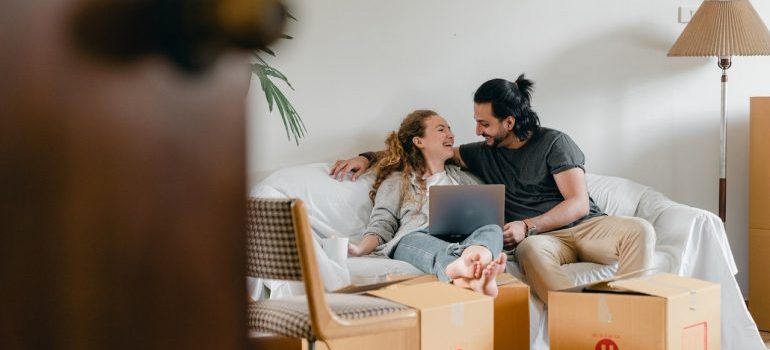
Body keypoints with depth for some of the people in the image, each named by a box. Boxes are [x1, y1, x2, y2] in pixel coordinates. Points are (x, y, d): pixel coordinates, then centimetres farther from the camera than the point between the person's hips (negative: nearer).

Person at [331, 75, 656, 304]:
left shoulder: (553, 142, 4)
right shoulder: (484, 154, 16)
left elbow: (579, 203, -4)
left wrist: (527, 226, -16)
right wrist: (368, 157, 11)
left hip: (586, 225, -1)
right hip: (542, 237, 1)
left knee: (640, 229, -33)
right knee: (530, 249, -39)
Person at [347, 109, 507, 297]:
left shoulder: (462, 177, 38)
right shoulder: (396, 181, 26)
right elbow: (382, 225, 14)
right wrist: (360, 249, -10)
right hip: (414, 238, -3)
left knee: (492, 229, -32)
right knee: (441, 252, -40)